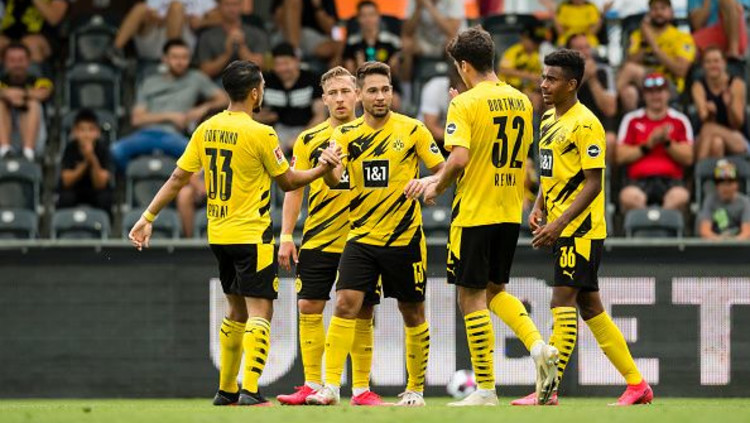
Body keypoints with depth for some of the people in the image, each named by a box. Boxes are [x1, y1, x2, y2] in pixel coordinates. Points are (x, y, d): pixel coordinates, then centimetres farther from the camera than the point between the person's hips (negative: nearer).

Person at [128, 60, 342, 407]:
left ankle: (226, 390, 22)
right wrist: (322, 169, 3)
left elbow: (178, 178, 5)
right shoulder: (260, 134, -14)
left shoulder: (206, 129, 3)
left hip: (218, 234, 7)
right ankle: (249, 390, -17)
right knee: (259, 313, -6)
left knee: (237, 312, 18)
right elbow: (288, 182, -5)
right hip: (252, 235, -7)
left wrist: (148, 218, 11)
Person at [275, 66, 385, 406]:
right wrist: (286, 236, 1)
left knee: (362, 312, 0)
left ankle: (361, 388, 6)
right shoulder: (309, 140, 5)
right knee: (309, 307, -3)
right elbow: (294, 188, 7)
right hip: (317, 238, 1)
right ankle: (313, 385, 5)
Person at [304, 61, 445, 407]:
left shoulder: (412, 130, -3)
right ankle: (331, 386, -14)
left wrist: (428, 182, -21)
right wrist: (328, 167, -30)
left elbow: (445, 170, 0)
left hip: (404, 238, -1)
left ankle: (415, 389, 20)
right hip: (361, 236, 1)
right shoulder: (347, 134, 3)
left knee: (412, 313, 7)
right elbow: (334, 181, -8)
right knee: (345, 304, -13)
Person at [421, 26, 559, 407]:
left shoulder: (465, 104, -13)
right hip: (510, 215, 7)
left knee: (472, 297, 2)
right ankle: (538, 345, -3)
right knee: (494, 291, 21)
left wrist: (436, 188, -6)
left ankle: (485, 390, 2)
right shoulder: (521, 101, 7)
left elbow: (459, 159, -23)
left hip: (474, 214, -7)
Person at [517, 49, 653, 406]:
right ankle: (637, 384, 17)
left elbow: (593, 183, -18)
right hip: (558, 227, 9)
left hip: (581, 229, -9)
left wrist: (559, 223, -24)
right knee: (590, 307, 11)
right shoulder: (549, 119, 13)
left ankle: (548, 390, -13)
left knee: (563, 302, -13)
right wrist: (538, 207, 7)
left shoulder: (585, 125, -14)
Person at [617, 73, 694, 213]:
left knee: (680, 197, -38)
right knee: (629, 197, -38)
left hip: (670, 180, 0)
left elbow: (688, 158, 7)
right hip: (639, 180, 0)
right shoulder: (632, 120, 16)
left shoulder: (680, 121, 15)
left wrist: (667, 142, -8)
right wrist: (648, 145, -3)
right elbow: (621, 156, 7)